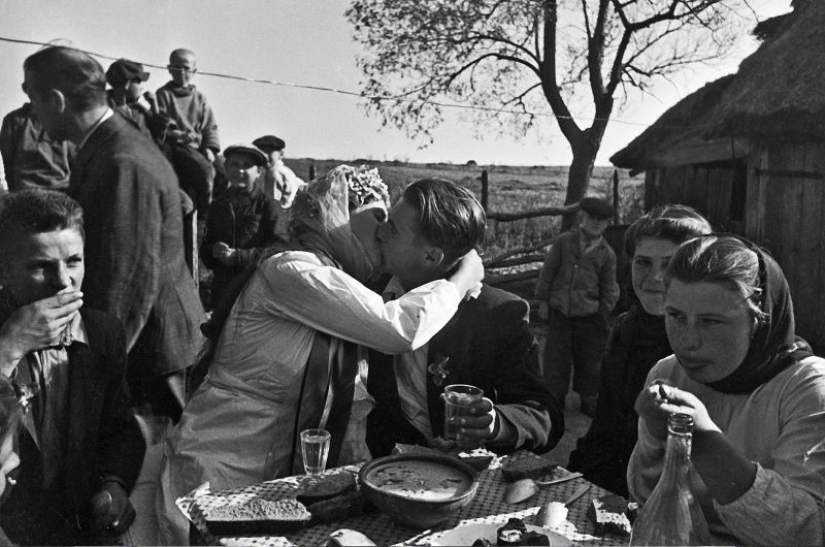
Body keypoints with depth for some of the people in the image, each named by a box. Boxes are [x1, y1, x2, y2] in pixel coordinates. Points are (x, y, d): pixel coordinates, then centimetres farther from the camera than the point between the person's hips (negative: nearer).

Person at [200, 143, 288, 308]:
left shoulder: (267, 205, -4)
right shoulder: (217, 205, 14)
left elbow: (277, 249, -12)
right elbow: (205, 245, 18)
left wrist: (239, 256, -17)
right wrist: (212, 250, -6)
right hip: (222, 287, 5)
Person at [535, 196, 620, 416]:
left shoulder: (607, 253, 3)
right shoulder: (563, 242, 1)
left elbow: (609, 287, 11)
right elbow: (547, 271, 4)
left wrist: (603, 313, 5)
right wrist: (543, 301, 2)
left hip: (589, 315, 1)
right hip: (559, 311, 0)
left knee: (589, 359, 8)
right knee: (555, 358, 4)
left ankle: (589, 400, 25)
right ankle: (554, 398, 19)